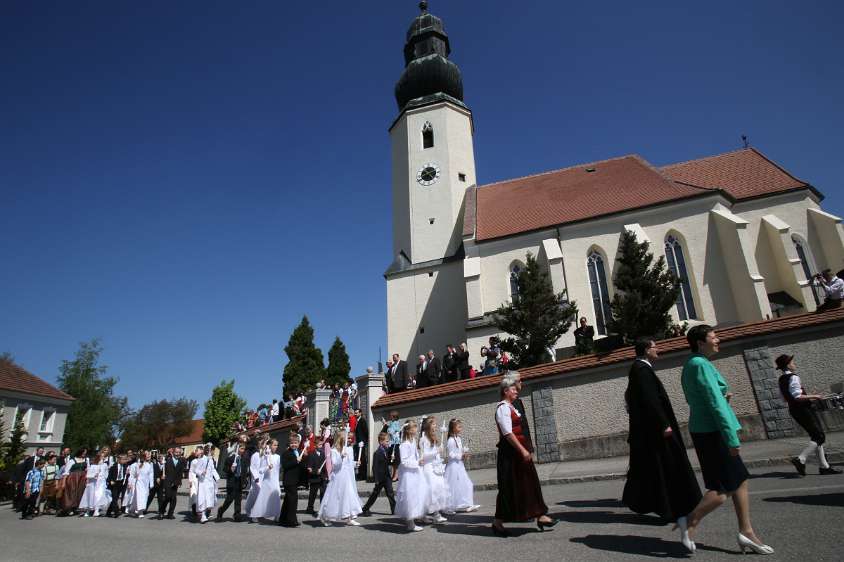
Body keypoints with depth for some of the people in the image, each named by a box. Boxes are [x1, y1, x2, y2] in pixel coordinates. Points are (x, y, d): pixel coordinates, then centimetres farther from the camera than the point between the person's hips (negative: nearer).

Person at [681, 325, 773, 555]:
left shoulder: (692, 365, 14)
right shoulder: (701, 364, -17)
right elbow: (715, 403, -21)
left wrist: (722, 397, 10)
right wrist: (732, 439, -20)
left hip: (706, 430, 10)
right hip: (712, 432, -10)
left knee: (740, 481, 14)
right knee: (723, 489, -4)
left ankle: (746, 531, 20)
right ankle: (690, 523, 3)